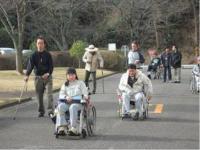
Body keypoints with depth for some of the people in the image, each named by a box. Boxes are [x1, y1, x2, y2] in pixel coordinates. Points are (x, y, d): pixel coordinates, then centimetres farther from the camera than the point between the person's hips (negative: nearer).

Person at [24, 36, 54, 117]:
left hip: (47, 77, -2)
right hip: (38, 77, 2)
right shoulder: (34, 55, 3)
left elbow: (51, 66, -3)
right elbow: (30, 65, -7)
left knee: (49, 93, -13)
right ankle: (41, 111, 15)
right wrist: (27, 75, -22)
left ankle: (50, 110, -15)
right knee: (39, 95, 4)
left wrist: (48, 73, -22)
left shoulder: (48, 55, 1)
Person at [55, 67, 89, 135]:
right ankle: (61, 127, -36)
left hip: (78, 103, -3)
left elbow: (85, 93, 9)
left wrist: (85, 97, -15)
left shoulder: (80, 83, 17)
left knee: (73, 107, -39)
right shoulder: (65, 85, 23)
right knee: (60, 106, -32)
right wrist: (66, 97, -10)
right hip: (67, 103, 3)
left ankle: (73, 128, -42)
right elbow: (61, 94, 11)